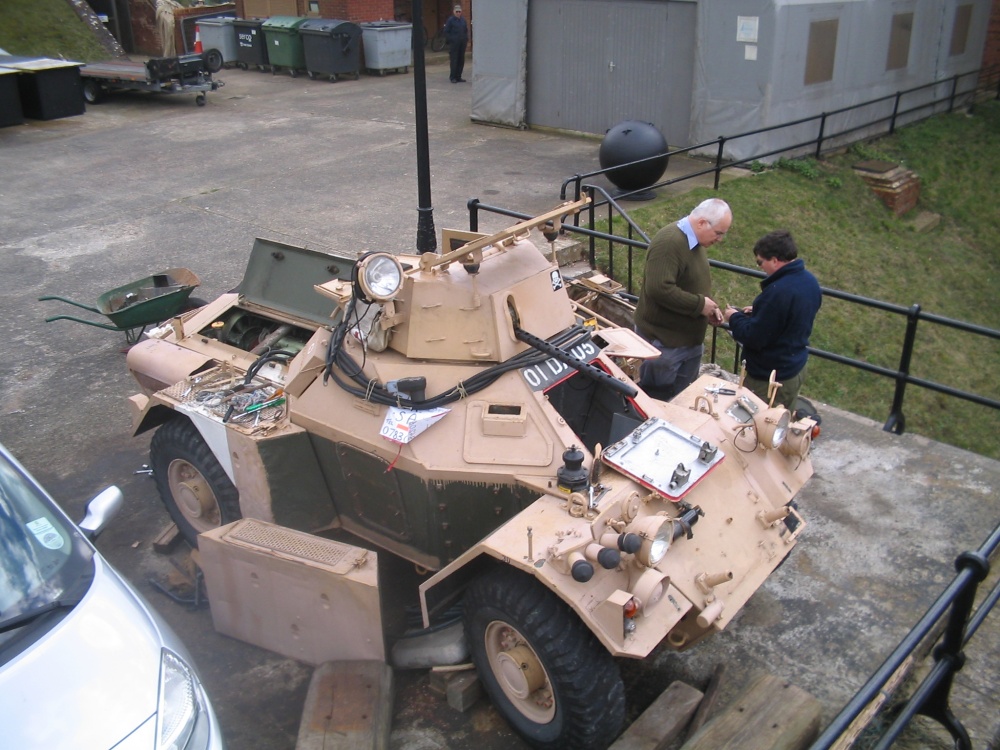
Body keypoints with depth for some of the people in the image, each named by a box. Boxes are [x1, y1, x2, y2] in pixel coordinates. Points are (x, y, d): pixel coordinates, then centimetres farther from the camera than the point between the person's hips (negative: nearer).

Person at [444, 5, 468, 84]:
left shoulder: (463, 20, 13)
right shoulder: (450, 20, -2)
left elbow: (466, 30, 22)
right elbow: (446, 32, -3)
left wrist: (466, 39, 11)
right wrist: (449, 41, -8)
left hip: (462, 44, 6)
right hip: (454, 44, -6)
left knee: (461, 60, 6)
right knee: (454, 61, -6)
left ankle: (458, 77, 13)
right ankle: (453, 78, -2)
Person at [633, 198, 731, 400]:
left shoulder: (697, 242, 9)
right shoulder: (670, 242, -24)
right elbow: (659, 289, -33)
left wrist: (709, 306, 4)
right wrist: (699, 304, -23)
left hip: (690, 338, 10)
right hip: (663, 340, -10)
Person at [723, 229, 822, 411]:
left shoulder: (778, 292, -29)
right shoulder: (810, 281, 1)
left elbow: (753, 338, -24)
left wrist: (735, 318, -6)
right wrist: (757, 313, 10)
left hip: (770, 378, -9)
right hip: (797, 370, 9)